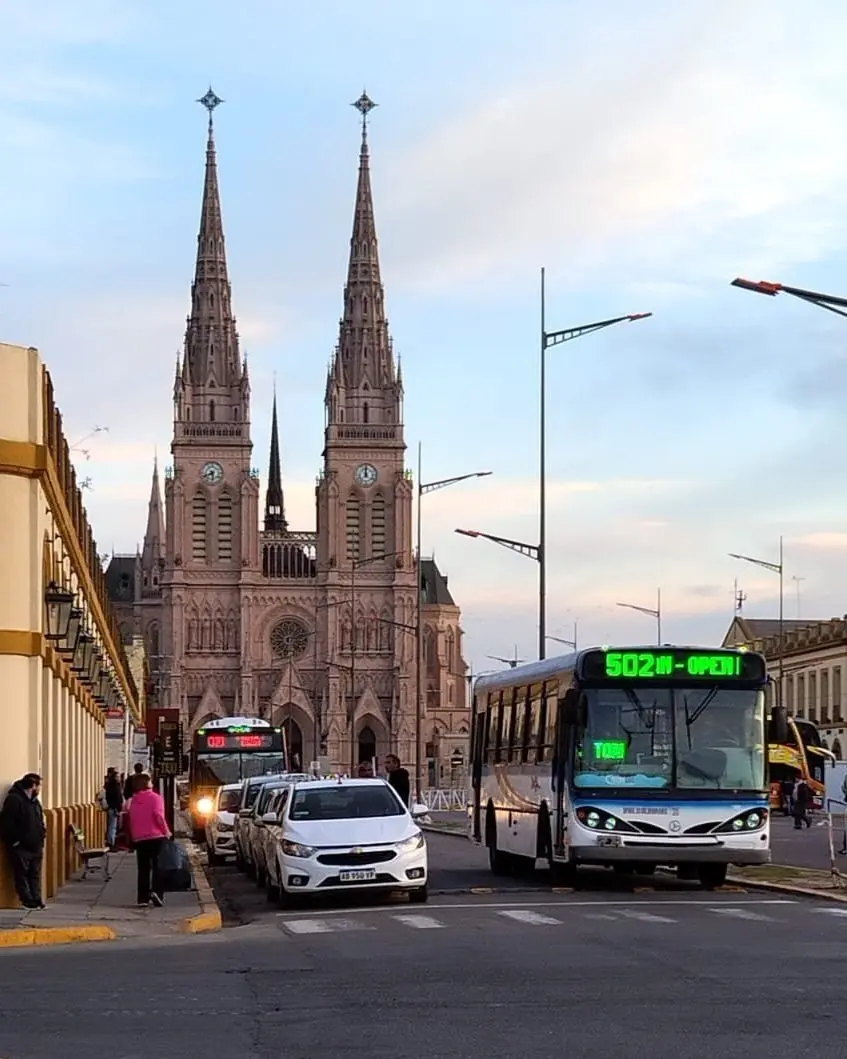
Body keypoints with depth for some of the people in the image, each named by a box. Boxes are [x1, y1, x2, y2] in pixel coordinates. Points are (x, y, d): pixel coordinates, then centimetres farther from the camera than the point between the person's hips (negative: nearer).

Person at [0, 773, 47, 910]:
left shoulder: (34, 801, 15)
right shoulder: (14, 800, -15)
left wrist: (42, 835, 10)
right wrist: (14, 841, -17)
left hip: (35, 846, 9)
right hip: (20, 847, -9)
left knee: (35, 874, 10)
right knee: (22, 874, -2)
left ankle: (37, 899, 14)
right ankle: (28, 901, 1)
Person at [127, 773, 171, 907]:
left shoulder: (133, 801, 10)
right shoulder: (155, 797, -5)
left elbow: (130, 820, 9)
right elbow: (158, 816, -15)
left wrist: (133, 837, 15)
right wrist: (166, 832, -5)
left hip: (139, 839, 4)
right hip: (156, 836, -4)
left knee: (143, 869, 8)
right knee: (158, 867, 1)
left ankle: (142, 898, 4)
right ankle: (157, 892, -16)